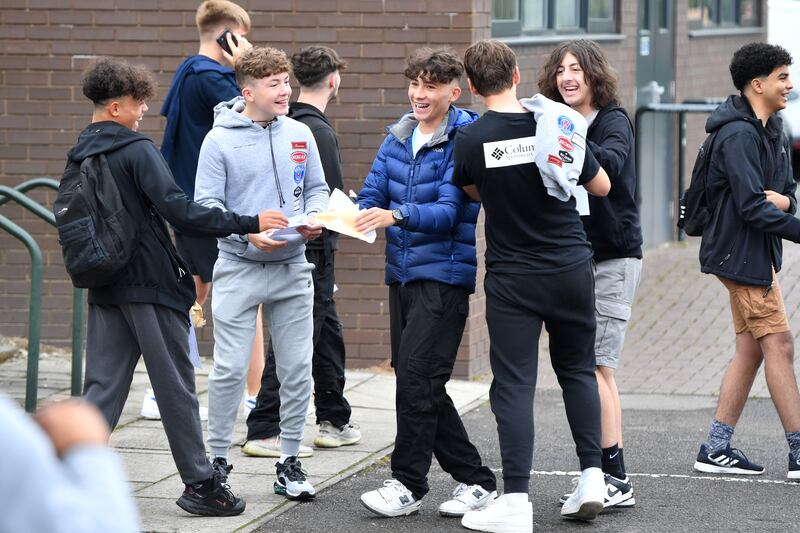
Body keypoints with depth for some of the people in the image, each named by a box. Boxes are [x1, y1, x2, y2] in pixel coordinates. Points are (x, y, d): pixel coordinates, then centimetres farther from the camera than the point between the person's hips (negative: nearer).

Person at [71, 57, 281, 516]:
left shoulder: (78, 156, 9)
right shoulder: (137, 151, -15)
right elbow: (178, 210, -22)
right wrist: (249, 224, -20)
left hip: (104, 287, 7)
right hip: (152, 285, -7)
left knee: (102, 387, 7)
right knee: (177, 388, 2)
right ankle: (200, 483, 10)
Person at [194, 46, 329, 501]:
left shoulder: (300, 135, 6)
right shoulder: (220, 140, -7)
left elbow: (317, 188, 15)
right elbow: (207, 205, -8)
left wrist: (315, 218, -6)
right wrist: (248, 233, -22)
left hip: (292, 267, 4)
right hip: (239, 268, -4)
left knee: (297, 370, 5)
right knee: (230, 369, -4)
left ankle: (290, 461, 15)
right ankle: (217, 459, 9)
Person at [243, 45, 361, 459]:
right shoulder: (319, 131, -17)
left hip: (290, 243, 9)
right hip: (313, 248, -9)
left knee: (327, 332, 18)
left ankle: (334, 420, 27)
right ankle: (264, 432, -7)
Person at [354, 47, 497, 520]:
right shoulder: (398, 139, 13)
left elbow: (449, 212, -17)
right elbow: (372, 196, 10)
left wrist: (396, 215, -32)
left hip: (444, 276, -8)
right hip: (403, 275, 8)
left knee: (418, 380, -12)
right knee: (420, 384, 9)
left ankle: (408, 484, -4)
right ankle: (475, 480, 18)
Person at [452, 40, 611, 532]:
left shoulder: (470, 141, -8)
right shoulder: (557, 126, -5)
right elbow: (602, 186, 7)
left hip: (511, 278, -2)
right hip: (571, 269, 2)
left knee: (514, 384, -1)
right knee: (578, 369, 18)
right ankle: (592, 476, 11)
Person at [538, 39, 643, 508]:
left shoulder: (613, 121, -7)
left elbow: (609, 164, -28)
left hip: (613, 258, -7)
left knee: (593, 367, -12)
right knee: (595, 371, 7)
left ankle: (616, 480, -10)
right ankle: (607, 477, 11)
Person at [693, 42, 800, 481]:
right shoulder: (739, 136, -17)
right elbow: (751, 206, -24)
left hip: (759, 252, 10)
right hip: (741, 252, -10)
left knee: (751, 349, 10)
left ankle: (716, 449, 13)